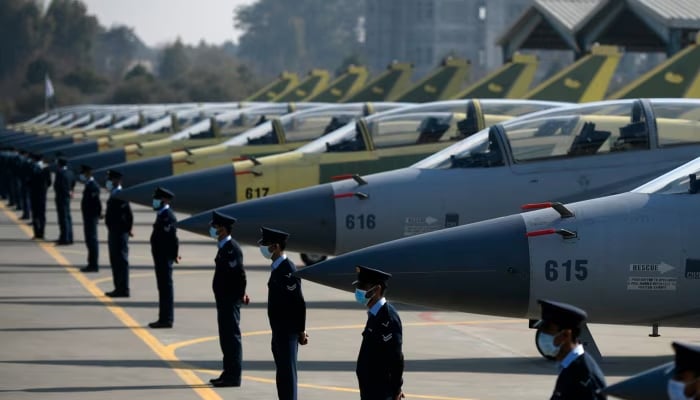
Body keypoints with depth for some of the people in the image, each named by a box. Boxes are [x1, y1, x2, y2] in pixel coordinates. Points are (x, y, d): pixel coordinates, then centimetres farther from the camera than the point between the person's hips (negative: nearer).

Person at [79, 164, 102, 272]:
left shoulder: (92, 186, -17)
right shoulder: (89, 185, 13)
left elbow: (97, 202, -22)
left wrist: (99, 214, -17)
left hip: (91, 218, -10)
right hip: (89, 218, 10)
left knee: (92, 240, -6)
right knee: (90, 240, 14)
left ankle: (93, 265, -3)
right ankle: (92, 264, 21)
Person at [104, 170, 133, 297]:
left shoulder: (120, 196, -17)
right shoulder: (113, 196, 13)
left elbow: (129, 215, -21)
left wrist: (127, 230, -15)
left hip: (119, 234, -10)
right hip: (113, 233, 10)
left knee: (121, 261, -5)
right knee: (115, 261, 14)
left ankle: (123, 289, -2)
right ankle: (119, 288, 21)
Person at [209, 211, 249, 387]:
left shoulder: (231, 248, -18)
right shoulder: (224, 247, 13)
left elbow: (240, 273, -23)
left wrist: (240, 295, -15)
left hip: (230, 300, -10)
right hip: (224, 300, 10)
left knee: (232, 337, -5)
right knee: (226, 337, 15)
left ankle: (233, 377, -1)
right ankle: (229, 374, 22)